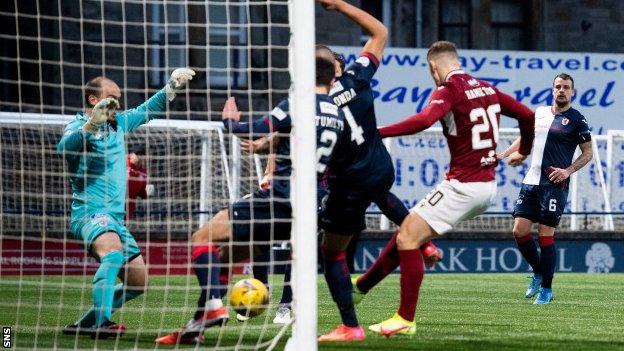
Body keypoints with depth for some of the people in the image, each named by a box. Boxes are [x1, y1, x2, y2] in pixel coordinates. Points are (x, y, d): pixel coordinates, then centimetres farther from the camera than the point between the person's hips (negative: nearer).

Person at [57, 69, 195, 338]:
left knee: (138, 282, 9)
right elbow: (64, 147, -30)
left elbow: (149, 110, 31)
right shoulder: (79, 126, -7)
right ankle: (101, 324, -48)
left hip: (115, 218, 9)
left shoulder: (119, 122, 15)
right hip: (89, 213, -9)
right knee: (113, 252, -38)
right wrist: (91, 124, -44)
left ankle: (87, 323, 20)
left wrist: (172, 86, 19)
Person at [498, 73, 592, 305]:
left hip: (555, 184, -5)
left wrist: (568, 171, -12)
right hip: (531, 181, 5)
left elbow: (588, 152, 1)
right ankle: (538, 273, 20)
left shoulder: (576, 120, -1)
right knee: (519, 230, -2)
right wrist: (502, 155, 17)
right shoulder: (540, 112, 13)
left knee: (545, 234, -7)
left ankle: (546, 289, 3)